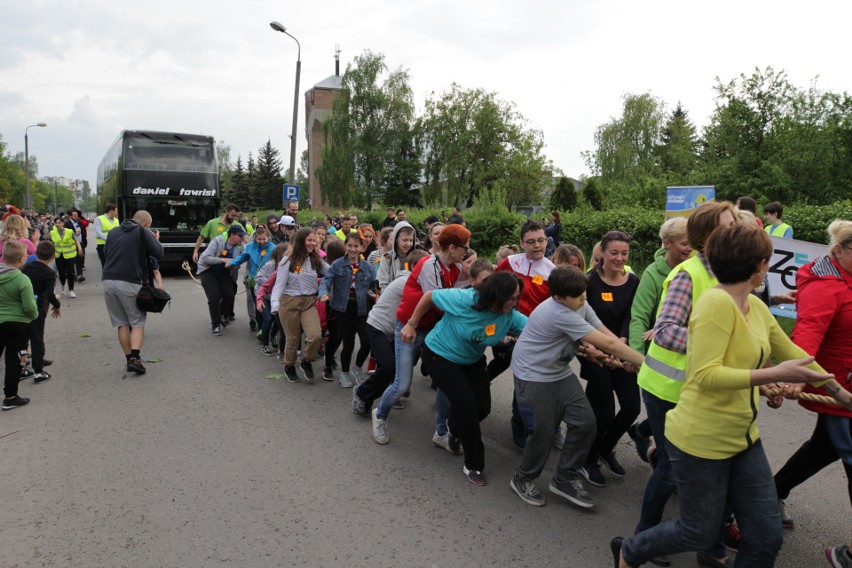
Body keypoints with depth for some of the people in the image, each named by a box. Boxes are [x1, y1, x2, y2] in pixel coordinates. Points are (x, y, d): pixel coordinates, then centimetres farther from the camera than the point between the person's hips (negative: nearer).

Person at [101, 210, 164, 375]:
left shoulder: (114, 231, 18)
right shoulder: (143, 232, 2)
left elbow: (105, 252, 29)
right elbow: (159, 253, -2)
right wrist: (156, 239, 16)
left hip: (108, 280, 5)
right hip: (129, 283, -5)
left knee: (121, 323, 11)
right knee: (137, 322, 4)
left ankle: (129, 358, 11)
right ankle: (135, 358, -11)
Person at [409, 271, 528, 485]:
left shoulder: (510, 316, -19)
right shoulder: (465, 299, -32)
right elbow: (429, 296, -20)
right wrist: (411, 325, -13)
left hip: (473, 360, 6)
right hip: (441, 355, -5)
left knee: (483, 407, 1)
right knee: (467, 406, -13)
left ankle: (454, 428, 38)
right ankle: (473, 465, 7)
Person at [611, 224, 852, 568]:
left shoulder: (757, 307, 5)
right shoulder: (717, 302, -22)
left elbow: (792, 354, 19)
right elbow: (705, 376, -28)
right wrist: (773, 375, -31)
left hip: (743, 439, 8)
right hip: (700, 442, -8)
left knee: (766, 537, 12)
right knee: (701, 533, 9)